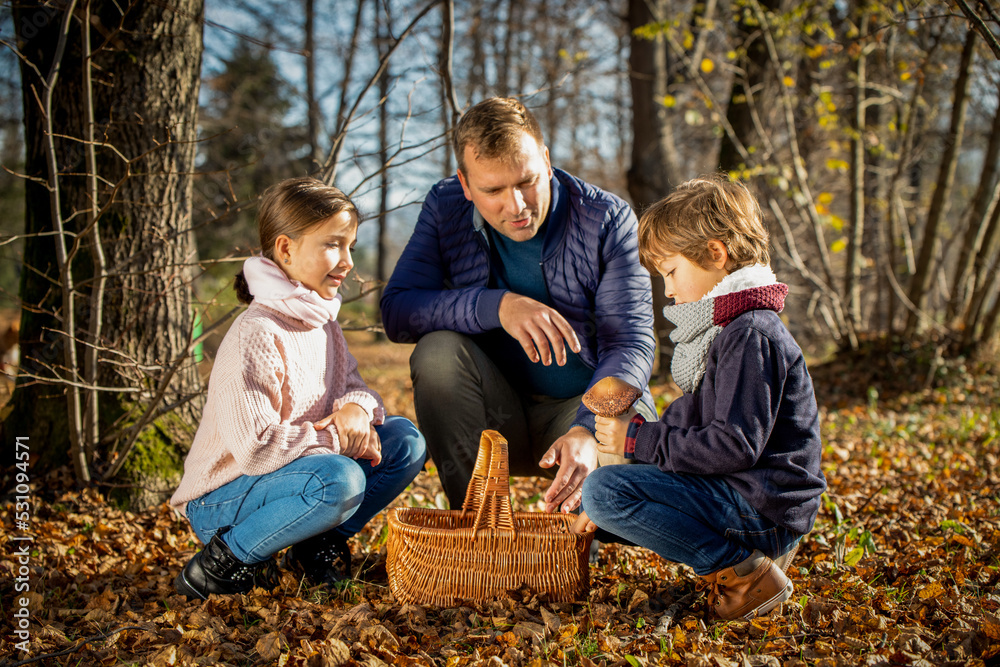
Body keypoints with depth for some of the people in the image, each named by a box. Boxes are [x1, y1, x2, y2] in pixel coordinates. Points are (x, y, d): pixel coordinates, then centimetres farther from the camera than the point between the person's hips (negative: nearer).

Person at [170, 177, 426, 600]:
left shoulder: (321, 323, 5)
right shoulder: (257, 336, -25)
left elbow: (353, 385, 9)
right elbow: (255, 447, -31)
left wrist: (357, 408, -16)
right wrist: (337, 438, -21)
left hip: (289, 476, 8)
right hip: (220, 502, -8)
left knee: (405, 440, -5)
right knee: (339, 480, -36)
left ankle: (321, 545, 5)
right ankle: (225, 562, -14)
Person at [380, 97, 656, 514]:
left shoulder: (607, 220, -12)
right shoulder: (445, 208, -6)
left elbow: (630, 342, -19)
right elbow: (396, 311, -16)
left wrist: (587, 431, -38)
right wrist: (496, 305, -32)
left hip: (580, 406, -1)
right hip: (492, 416, 2)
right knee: (437, 351, -28)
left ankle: (574, 519, 2)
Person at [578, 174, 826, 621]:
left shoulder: (751, 336, -18)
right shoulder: (727, 329, 17)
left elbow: (735, 445, -24)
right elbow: (688, 420, 18)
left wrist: (638, 439, -18)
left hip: (762, 507, -11)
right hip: (738, 494, 11)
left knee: (604, 489, -21)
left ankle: (741, 571, -13)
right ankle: (752, 550, 9)